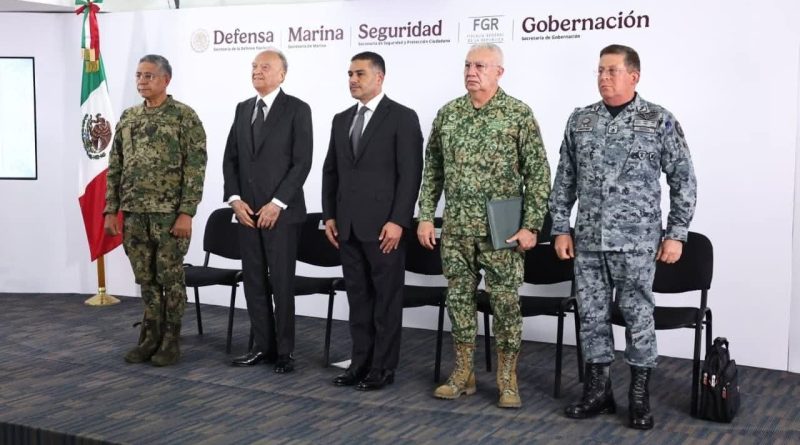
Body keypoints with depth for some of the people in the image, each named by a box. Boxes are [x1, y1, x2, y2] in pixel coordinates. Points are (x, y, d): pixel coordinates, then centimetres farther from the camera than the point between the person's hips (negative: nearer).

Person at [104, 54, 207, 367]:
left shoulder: (185, 117, -6)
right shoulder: (128, 118, 11)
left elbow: (195, 169, -11)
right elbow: (115, 168, 12)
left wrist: (186, 213, -17)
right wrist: (111, 210, 6)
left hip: (170, 213, -5)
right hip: (134, 213, 5)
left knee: (170, 277, 2)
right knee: (146, 278, 11)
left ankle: (171, 341, 12)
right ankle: (150, 337, 21)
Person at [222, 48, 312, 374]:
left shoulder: (297, 109, -5)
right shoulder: (242, 109, 13)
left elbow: (302, 162, -11)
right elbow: (230, 158, 12)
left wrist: (277, 203, -16)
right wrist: (235, 199, -2)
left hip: (281, 211, -5)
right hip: (246, 211, 6)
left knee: (281, 283, -1)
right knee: (254, 282, 8)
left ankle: (284, 351, 9)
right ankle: (263, 347, 18)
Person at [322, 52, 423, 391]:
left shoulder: (402, 118, -5)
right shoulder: (341, 120, 14)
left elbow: (411, 174, -10)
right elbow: (330, 171, 17)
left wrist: (398, 221, -16)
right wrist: (329, 215, 8)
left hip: (383, 225, -6)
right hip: (348, 226, 6)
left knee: (386, 299, 3)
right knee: (358, 298, 11)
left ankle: (383, 368, 11)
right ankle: (361, 362, 19)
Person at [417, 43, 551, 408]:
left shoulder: (519, 114, -5)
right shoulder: (447, 113, 7)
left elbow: (538, 173, -6)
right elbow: (432, 169, 12)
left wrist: (531, 225, -11)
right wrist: (426, 216, 5)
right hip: (456, 227, 4)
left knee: (505, 301, 2)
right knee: (459, 298, 9)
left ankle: (507, 379, 14)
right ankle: (463, 373, 22)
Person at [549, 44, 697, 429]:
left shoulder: (659, 121, -2)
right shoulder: (579, 120, 8)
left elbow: (683, 181, 0)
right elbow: (564, 180, 11)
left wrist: (676, 233, -4)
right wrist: (560, 228, 6)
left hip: (637, 240, -3)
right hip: (588, 239, 3)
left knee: (638, 316, 3)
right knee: (591, 315, 8)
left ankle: (639, 396, 16)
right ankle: (598, 390, 21)